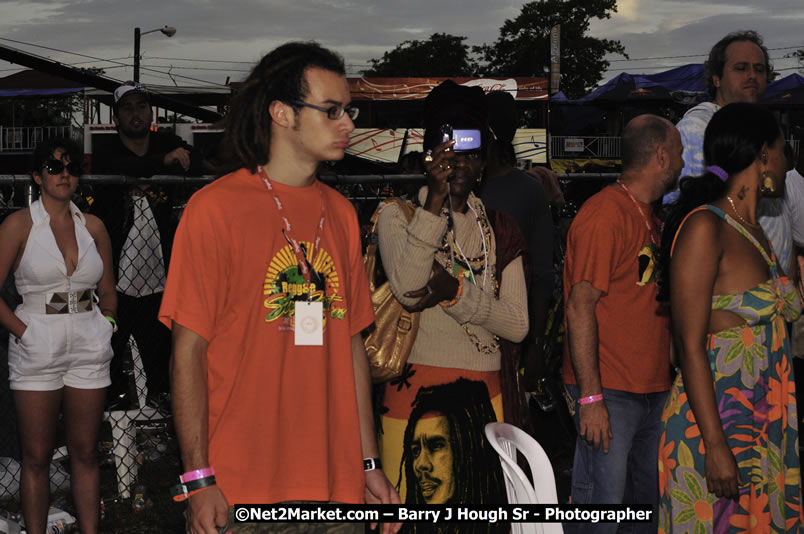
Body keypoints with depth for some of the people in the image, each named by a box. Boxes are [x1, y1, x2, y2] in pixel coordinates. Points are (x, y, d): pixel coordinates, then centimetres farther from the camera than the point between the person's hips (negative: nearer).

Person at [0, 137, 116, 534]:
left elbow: (108, 291, 18)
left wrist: (107, 325, 5)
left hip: (89, 347, 3)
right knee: (36, 456, 2)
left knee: (85, 452, 8)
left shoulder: (92, 226, 7)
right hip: (37, 348, -3)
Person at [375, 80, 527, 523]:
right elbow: (407, 289, -16)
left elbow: (517, 325, 4)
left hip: (485, 397, 3)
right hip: (415, 390, -3)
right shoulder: (397, 213, 3)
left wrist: (456, 291, -11)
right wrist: (435, 200, -17)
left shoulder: (499, 228, 14)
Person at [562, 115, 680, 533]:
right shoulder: (604, 213, -12)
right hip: (611, 392, -9)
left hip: (653, 390, 9)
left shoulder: (647, 217, 16)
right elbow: (580, 306, -17)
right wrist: (591, 397, -21)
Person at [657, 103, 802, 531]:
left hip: (765, 427, 8)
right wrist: (716, 446, -20)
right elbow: (690, 347, -16)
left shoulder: (753, 231, 15)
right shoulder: (704, 228, -12)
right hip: (715, 424, -8)